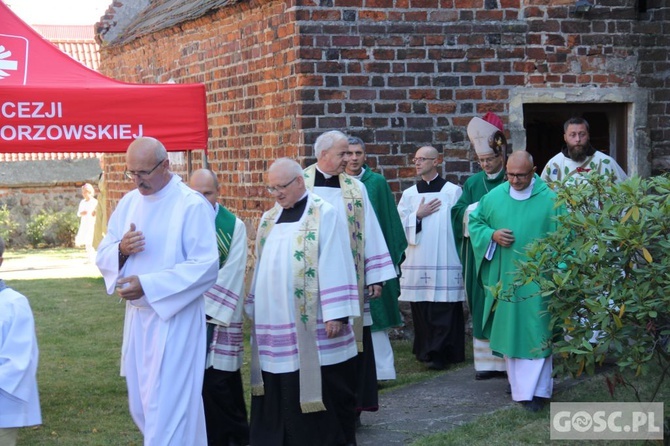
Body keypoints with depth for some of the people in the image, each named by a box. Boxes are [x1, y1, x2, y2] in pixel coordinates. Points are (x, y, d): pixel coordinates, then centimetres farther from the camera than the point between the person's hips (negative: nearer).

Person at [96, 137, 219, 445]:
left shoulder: (192, 205, -12)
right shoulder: (128, 202, 8)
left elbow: (205, 267, -18)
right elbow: (103, 255, 11)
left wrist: (148, 286, -23)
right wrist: (121, 249, -13)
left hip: (174, 319, -7)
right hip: (136, 316, 7)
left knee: (165, 407, -6)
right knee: (139, 403, 14)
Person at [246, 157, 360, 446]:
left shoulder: (324, 214, -5)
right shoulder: (269, 220, 14)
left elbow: (335, 266, -11)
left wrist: (335, 314, -17)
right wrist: (254, 310, 18)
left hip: (312, 326, -6)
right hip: (274, 324, 6)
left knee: (318, 389, -1)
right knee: (278, 395, 8)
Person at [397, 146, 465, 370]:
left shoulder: (453, 191, 2)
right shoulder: (409, 194, 13)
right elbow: (399, 226, 9)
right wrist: (418, 215, -4)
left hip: (445, 261, -4)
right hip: (417, 262, 4)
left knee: (443, 310, -7)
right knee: (420, 309, 4)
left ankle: (437, 353, -4)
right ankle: (426, 350, 14)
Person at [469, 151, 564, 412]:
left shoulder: (549, 199, -5)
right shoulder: (494, 197, 3)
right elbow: (475, 223, 13)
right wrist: (492, 235, -8)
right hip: (505, 277, 3)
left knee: (536, 333, -4)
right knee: (509, 329, 10)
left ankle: (535, 390, -1)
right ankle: (518, 382, 25)